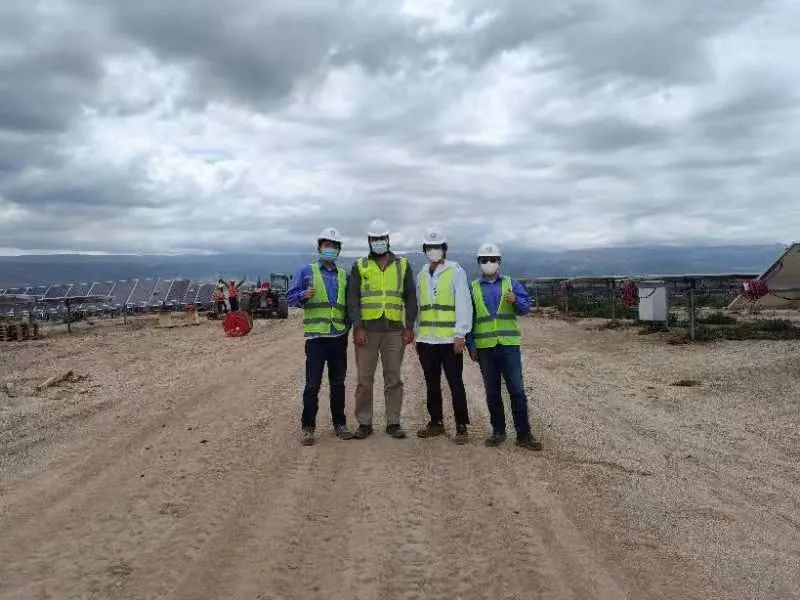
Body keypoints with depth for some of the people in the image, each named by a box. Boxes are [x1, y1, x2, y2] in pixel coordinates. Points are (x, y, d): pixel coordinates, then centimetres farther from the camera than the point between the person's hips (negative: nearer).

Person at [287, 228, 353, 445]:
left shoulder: (344, 276, 13)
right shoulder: (307, 271, 3)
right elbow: (290, 296, -1)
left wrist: (348, 326, 6)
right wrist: (303, 295, -21)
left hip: (339, 337, 4)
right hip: (316, 336, -3)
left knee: (338, 383, 10)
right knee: (312, 384, -4)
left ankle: (339, 424, 20)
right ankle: (307, 427, 6)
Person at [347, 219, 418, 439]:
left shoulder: (402, 265, 10)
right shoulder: (359, 266, 8)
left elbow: (410, 298, 9)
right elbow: (352, 299, 2)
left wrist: (409, 327, 0)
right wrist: (357, 327, -9)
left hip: (394, 330, 1)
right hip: (367, 329, 0)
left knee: (394, 379, 4)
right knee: (364, 379, 2)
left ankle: (393, 423, 13)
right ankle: (364, 423, 12)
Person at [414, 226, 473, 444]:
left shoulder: (455, 271, -3)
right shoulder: (422, 275, 14)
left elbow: (463, 304, -8)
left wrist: (460, 334, -13)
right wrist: (416, 335, 14)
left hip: (449, 339, -5)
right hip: (426, 340, 5)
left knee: (455, 384, -1)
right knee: (432, 384, 13)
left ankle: (461, 427, 8)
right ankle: (436, 422, 24)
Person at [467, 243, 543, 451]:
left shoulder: (511, 284, 8)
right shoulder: (473, 288, 9)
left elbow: (525, 307, -3)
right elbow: (468, 318, 8)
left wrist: (515, 300, -26)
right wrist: (471, 346, 2)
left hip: (509, 345, -1)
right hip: (485, 347, 1)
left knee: (517, 390, -4)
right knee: (492, 392, 8)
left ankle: (524, 435, 2)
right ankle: (498, 431, 19)